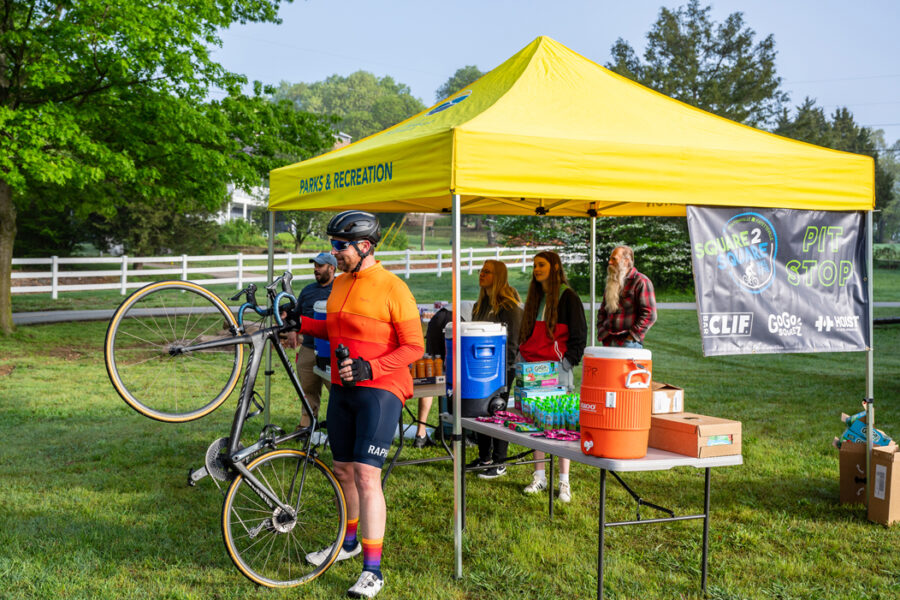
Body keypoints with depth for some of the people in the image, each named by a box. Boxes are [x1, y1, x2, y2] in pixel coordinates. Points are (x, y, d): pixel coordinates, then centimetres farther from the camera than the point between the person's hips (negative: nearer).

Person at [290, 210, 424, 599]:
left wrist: (369, 368, -24)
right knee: (343, 471, 16)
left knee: (367, 476, -13)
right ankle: (350, 542, 37)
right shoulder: (340, 283, 11)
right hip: (341, 391, 8)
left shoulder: (392, 288, -13)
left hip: (380, 391, -7)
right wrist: (302, 324, 11)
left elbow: (414, 346, -13)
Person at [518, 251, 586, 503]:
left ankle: (564, 482, 5)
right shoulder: (535, 297, 16)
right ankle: (539, 476, 19)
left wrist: (569, 360, -13)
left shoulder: (568, 297, -4)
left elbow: (579, 333, -5)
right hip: (532, 366, 6)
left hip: (557, 368, -6)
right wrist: (523, 355, 10)